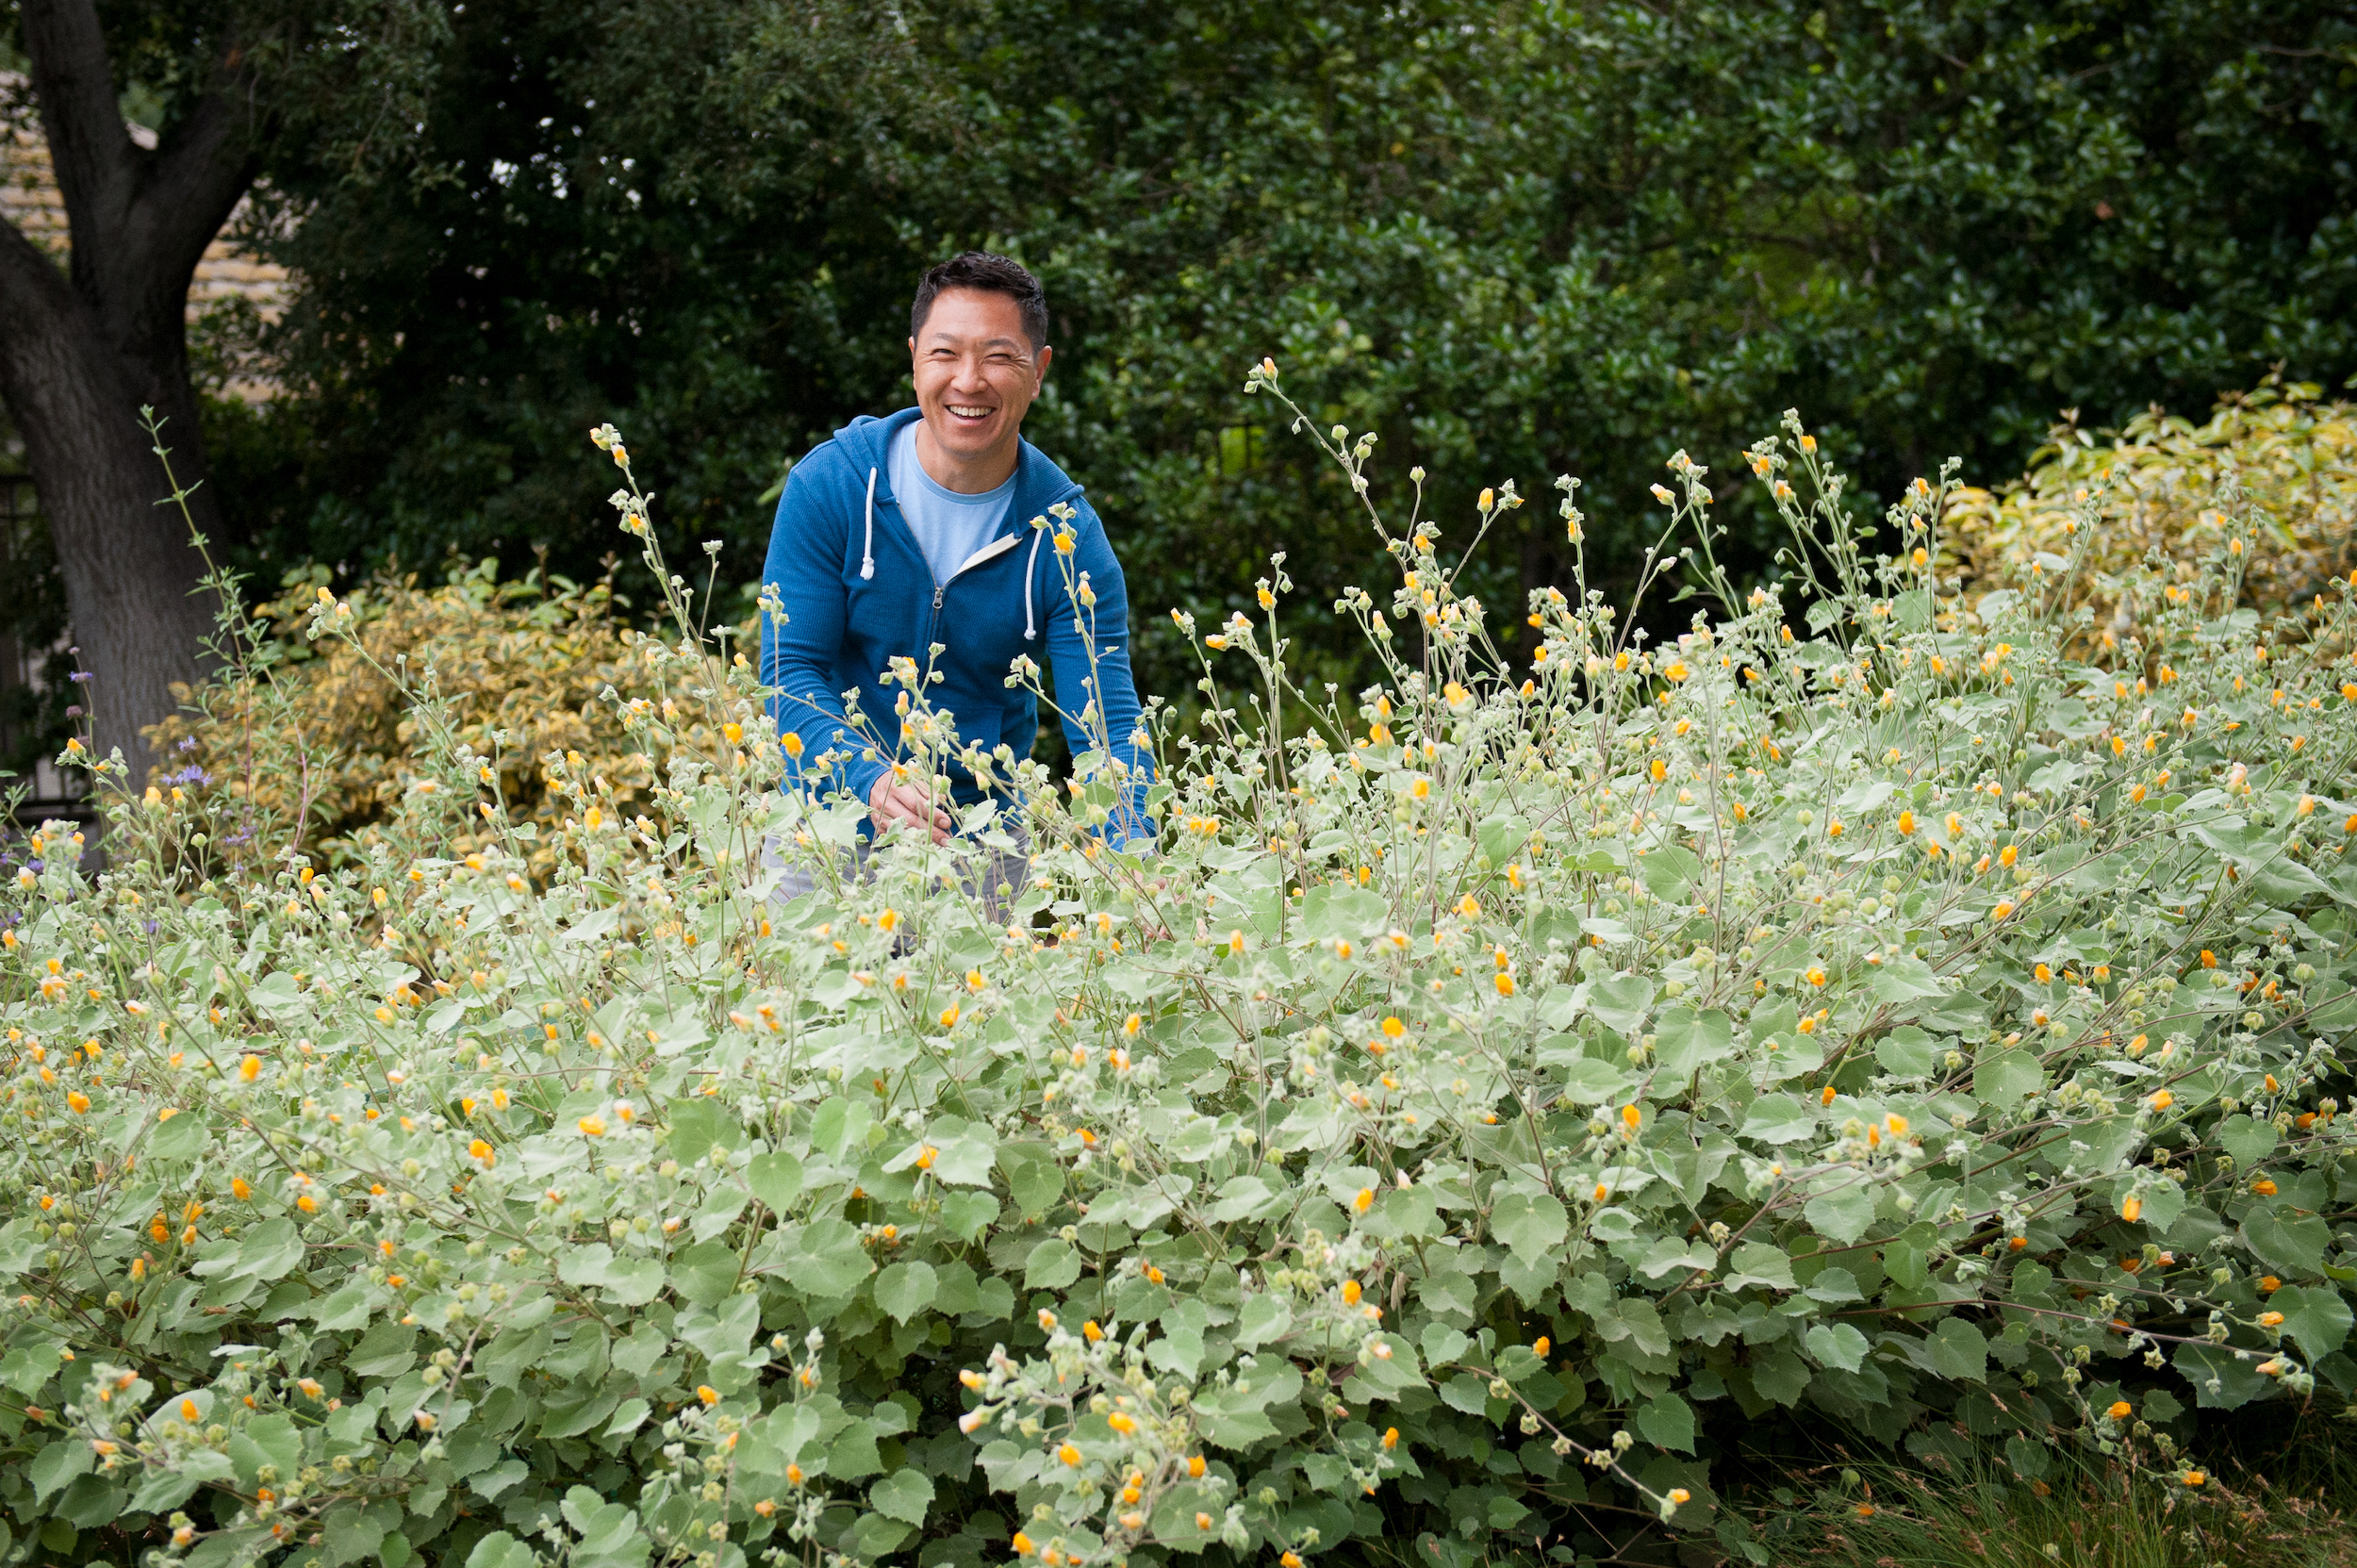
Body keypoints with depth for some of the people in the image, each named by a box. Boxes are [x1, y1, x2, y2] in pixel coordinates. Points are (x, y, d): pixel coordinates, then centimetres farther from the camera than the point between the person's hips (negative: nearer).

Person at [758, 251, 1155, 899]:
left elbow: (1106, 722, -17)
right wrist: (872, 779, -35)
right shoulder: (828, 484, -13)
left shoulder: (1068, 537, -12)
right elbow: (790, 670, -15)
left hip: (983, 844, 1)